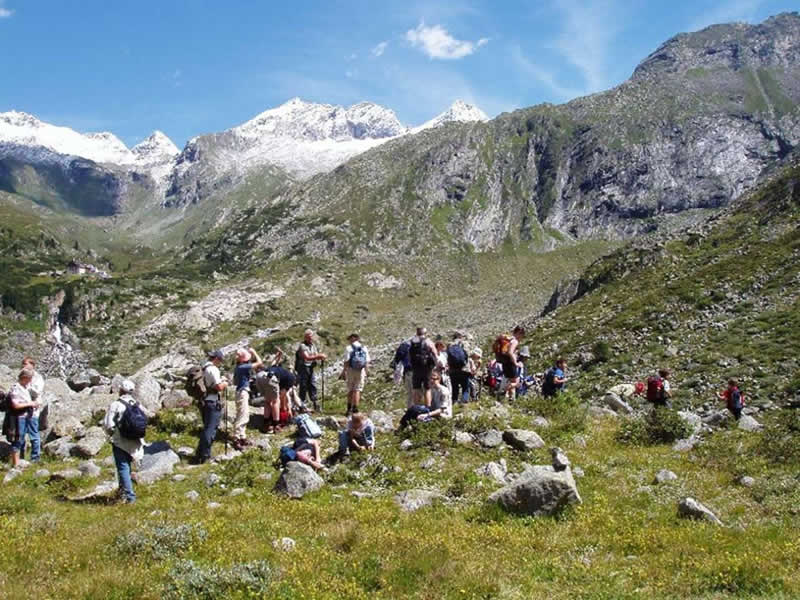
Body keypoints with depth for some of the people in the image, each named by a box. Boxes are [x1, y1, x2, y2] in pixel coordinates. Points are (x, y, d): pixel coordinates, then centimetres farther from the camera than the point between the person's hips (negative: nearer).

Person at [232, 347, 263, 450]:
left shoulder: (239, 367, 8)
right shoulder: (243, 367, -20)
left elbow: (234, 382, 18)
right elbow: (259, 362, -21)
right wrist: (253, 352, -13)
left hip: (242, 391, 10)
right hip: (242, 392, -10)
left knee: (245, 416, 17)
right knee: (242, 417, -7)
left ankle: (242, 438, 24)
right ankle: (236, 440, -4)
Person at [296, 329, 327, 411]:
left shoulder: (313, 346, 13)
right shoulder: (302, 346, -12)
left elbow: (316, 356, 14)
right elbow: (307, 357, -23)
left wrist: (321, 357, -9)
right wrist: (318, 356, -26)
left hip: (311, 368, 7)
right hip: (303, 368, -7)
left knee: (312, 386, 5)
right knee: (303, 386, -3)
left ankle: (314, 403, 9)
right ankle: (302, 404, 4)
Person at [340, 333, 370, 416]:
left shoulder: (349, 348, -6)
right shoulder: (364, 348, 4)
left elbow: (346, 362, -9)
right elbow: (367, 362, 3)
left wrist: (343, 372, -3)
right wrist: (365, 373, 9)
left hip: (351, 370, -1)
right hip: (361, 371, 2)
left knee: (350, 390, 12)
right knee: (357, 390, 6)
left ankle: (349, 409, 20)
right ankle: (355, 409, -1)